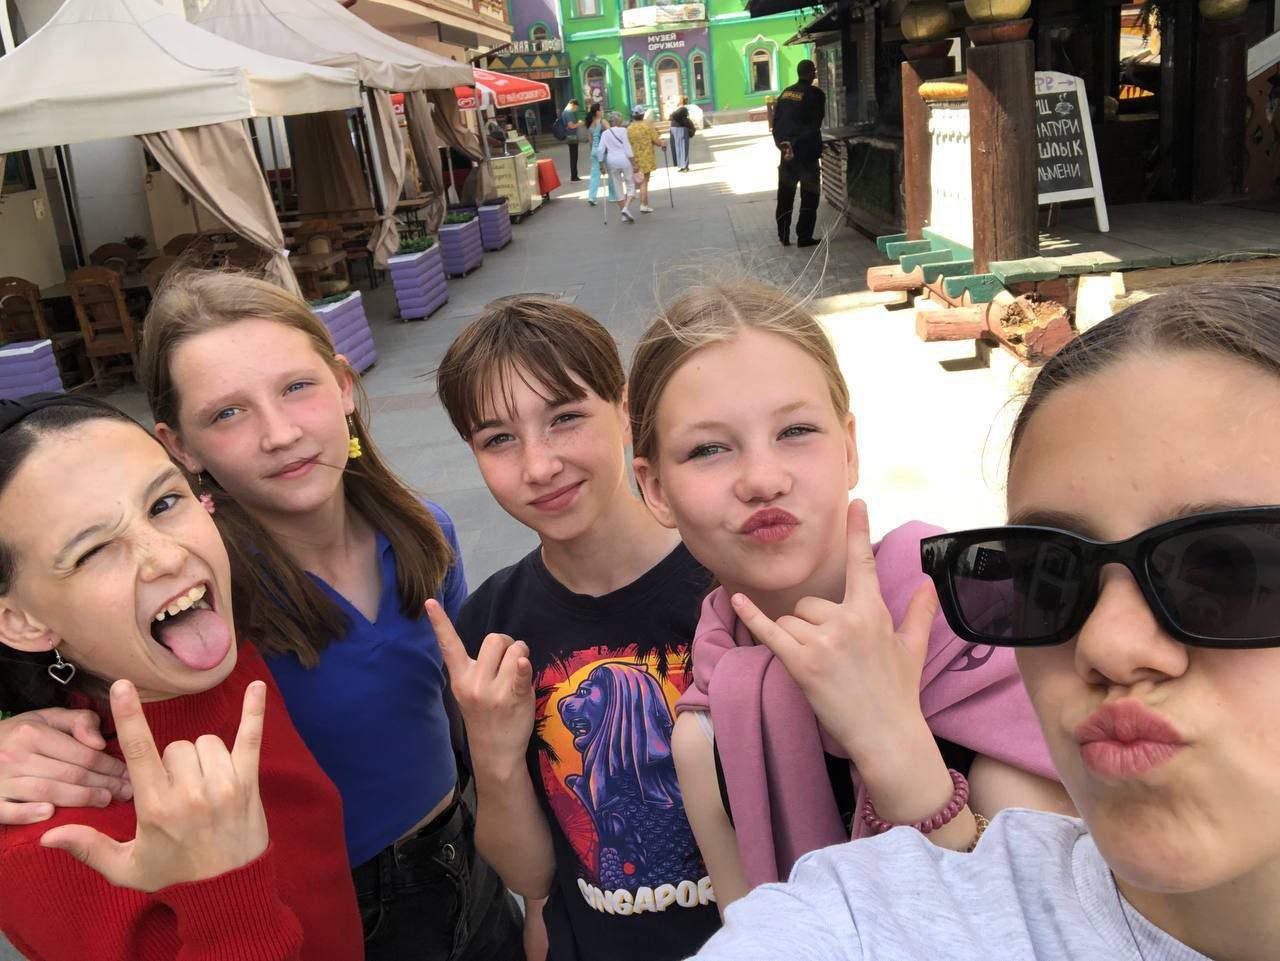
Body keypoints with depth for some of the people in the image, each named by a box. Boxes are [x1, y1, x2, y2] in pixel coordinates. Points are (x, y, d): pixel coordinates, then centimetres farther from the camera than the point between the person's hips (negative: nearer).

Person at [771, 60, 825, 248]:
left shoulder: (785, 93, 9)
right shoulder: (815, 94, -9)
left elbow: (776, 122, 6)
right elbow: (814, 126, -15)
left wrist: (782, 144, 1)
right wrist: (796, 145, -13)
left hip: (786, 152, 6)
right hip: (807, 152, -6)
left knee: (785, 196, 13)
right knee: (809, 196, 3)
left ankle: (783, 235, 17)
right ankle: (804, 237, 1)